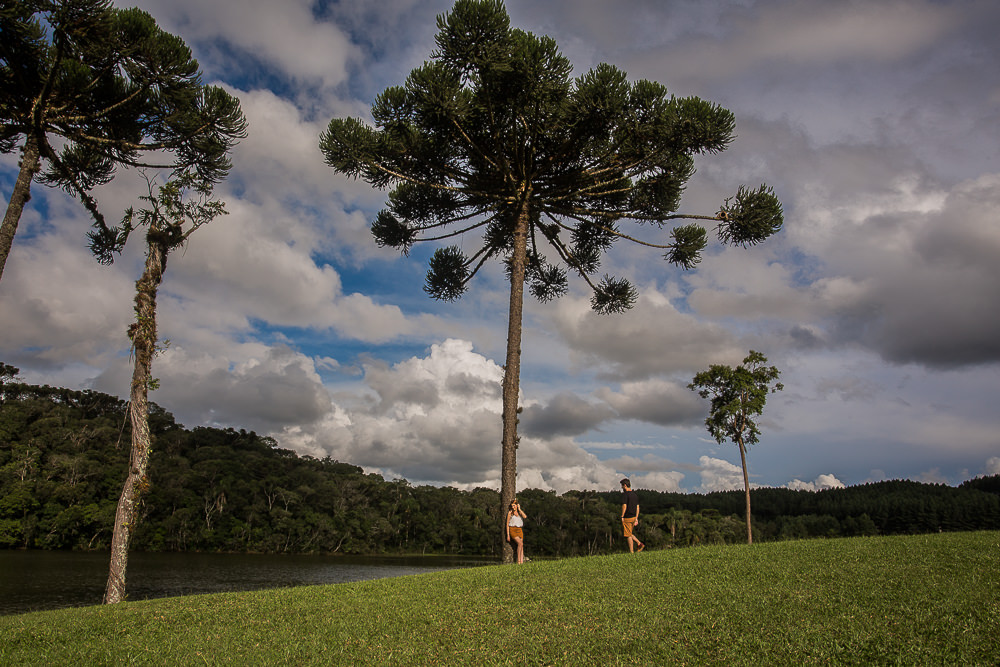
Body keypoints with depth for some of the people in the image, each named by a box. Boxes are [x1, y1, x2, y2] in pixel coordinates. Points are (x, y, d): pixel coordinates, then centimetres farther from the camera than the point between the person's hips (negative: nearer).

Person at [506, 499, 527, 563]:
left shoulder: (520, 512, 11)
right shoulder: (510, 512, 1)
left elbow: (525, 516, -11)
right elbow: (507, 524, 1)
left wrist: (519, 509, -6)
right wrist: (508, 535, -4)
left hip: (519, 530, 4)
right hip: (512, 530, -4)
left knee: (521, 546, -7)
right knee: (520, 544, -21)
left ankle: (522, 562, -10)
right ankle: (518, 561, -15)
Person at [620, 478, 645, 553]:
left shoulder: (625, 494, -13)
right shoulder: (635, 494, 11)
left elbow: (624, 506, -21)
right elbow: (637, 507, 13)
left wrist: (622, 517, -14)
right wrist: (636, 518, 16)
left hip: (627, 518, -8)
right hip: (633, 517, 8)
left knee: (628, 535, 1)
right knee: (629, 533, 21)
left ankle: (631, 551, 5)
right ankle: (639, 544, 10)